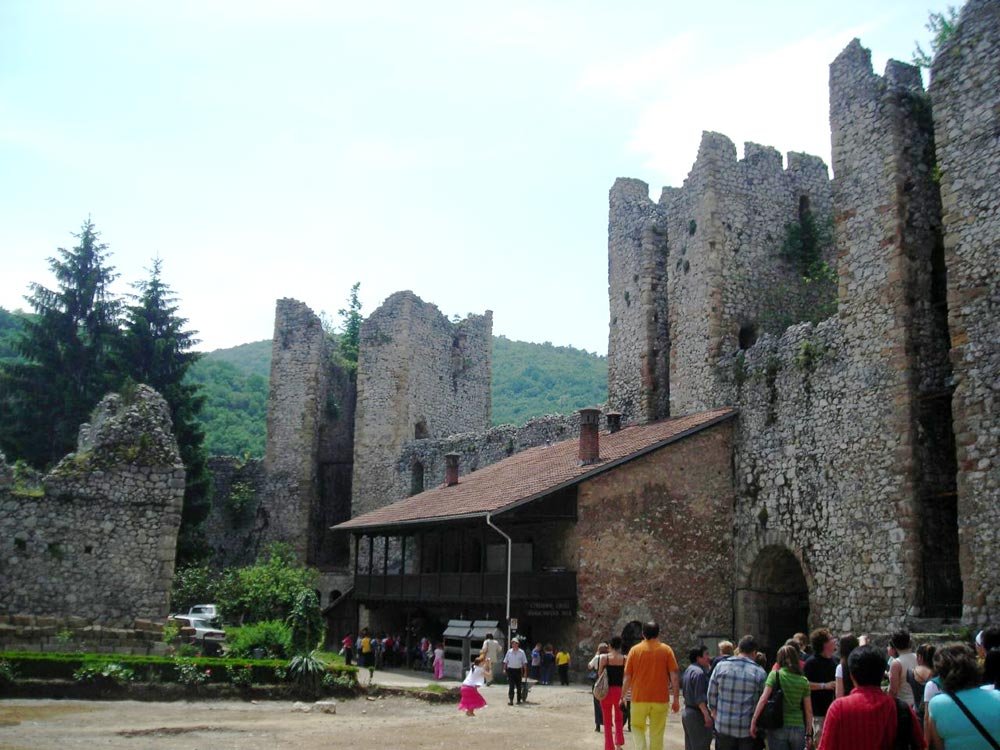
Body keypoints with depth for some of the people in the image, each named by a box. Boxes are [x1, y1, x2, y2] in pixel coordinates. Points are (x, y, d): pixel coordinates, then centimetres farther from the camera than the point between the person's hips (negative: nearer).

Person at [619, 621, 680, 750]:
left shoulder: (635, 650, 0)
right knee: (657, 733, 9)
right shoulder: (666, 650, -1)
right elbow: (675, 676, -5)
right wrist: (676, 699, 0)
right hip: (660, 699, 0)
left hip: (639, 698, 0)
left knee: (637, 727, 16)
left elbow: (627, 676, 2)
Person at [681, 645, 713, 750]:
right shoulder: (699, 672, -17)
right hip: (697, 714, -10)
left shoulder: (688, 670, 13)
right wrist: (706, 715, -23)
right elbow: (699, 697, -22)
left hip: (687, 711, 10)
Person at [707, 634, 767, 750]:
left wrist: (714, 711, 19)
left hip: (723, 727, 2)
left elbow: (711, 694, 4)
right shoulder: (760, 673, -9)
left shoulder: (720, 666, -3)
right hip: (749, 729, -2)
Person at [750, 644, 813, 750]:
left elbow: (763, 699, -14)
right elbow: (809, 711, 5)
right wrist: (809, 734, 12)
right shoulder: (804, 680, 4)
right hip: (798, 728, 2)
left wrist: (753, 721, -11)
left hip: (778, 727, -2)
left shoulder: (775, 675, -4)